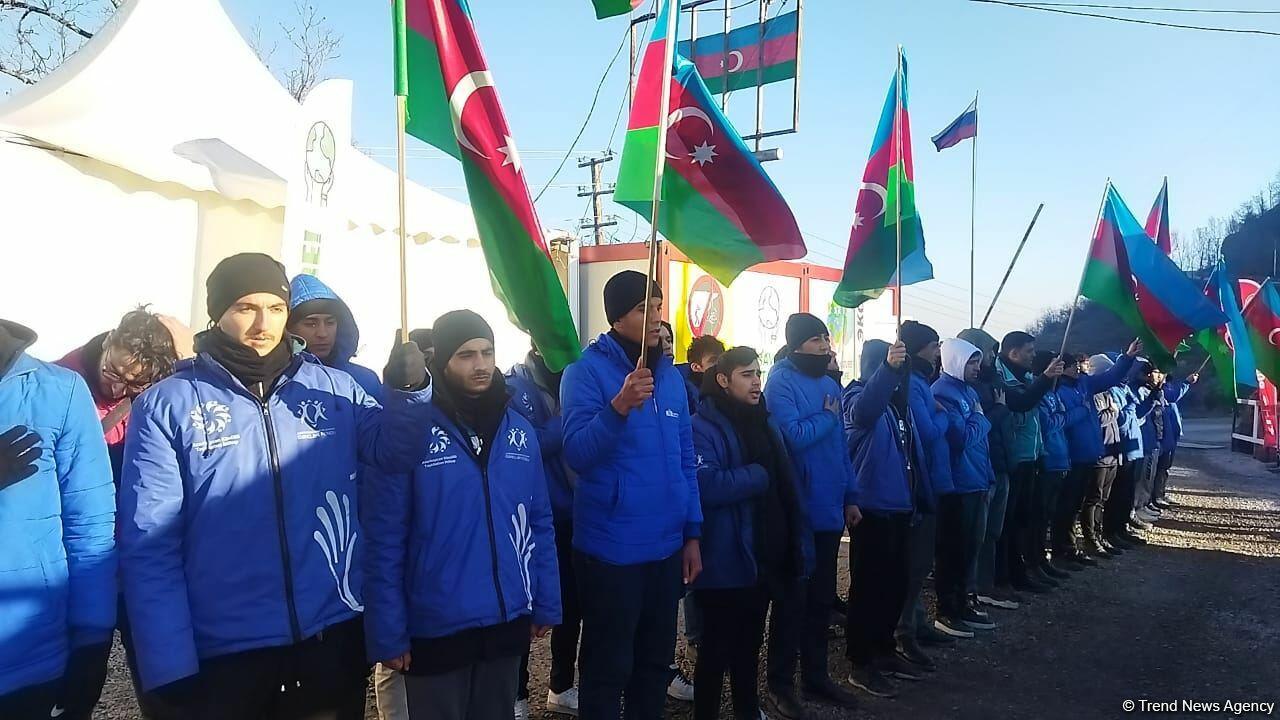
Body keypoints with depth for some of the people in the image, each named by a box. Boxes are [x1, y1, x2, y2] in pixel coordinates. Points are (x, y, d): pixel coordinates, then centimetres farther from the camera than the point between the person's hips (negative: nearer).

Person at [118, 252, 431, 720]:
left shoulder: (333, 388, 2)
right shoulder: (167, 405, -4)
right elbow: (149, 545, -6)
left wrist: (407, 392, -13)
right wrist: (170, 666, -9)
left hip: (334, 638, 2)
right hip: (223, 652, -2)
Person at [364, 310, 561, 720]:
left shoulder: (519, 430, 2)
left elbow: (539, 524, 7)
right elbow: (384, 540, -12)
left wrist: (546, 604, 7)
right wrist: (388, 632, -13)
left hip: (508, 622, 5)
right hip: (435, 628, -4)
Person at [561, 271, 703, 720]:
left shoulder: (670, 374, 8)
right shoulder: (587, 370, -10)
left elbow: (685, 460, 12)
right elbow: (577, 454, -20)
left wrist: (691, 532, 10)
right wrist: (618, 407, -35)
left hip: (666, 546, 6)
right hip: (611, 547, -6)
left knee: (655, 660, 18)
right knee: (607, 668, 6)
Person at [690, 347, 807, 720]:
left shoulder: (764, 422, 12)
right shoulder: (703, 427, -14)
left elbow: (785, 482, 17)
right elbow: (706, 486, -28)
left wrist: (794, 542, 11)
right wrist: (758, 476, -18)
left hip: (765, 557, 8)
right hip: (725, 561, -7)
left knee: (750, 643, 20)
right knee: (718, 646, 5)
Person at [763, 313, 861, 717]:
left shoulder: (829, 383, 12)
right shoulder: (781, 381, -12)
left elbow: (840, 445, 15)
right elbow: (794, 436, -26)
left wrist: (850, 496, 11)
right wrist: (828, 416, -9)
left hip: (828, 509, 7)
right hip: (797, 512, -7)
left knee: (822, 597, 16)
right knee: (792, 598, 3)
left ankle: (816, 676, 29)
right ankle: (781, 683, 17)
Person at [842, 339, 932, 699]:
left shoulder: (899, 399, 14)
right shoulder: (859, 395, -9)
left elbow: (912, 450, 19)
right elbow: (862, 412, -35)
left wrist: (920, 497, 15)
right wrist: (887, 368, -49)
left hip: (900, 504, 8)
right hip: (872, 505, -8)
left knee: (896, 581, 15)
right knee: (868, 584, -3)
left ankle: (885, 649, 29)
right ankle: (861, 663, 6)